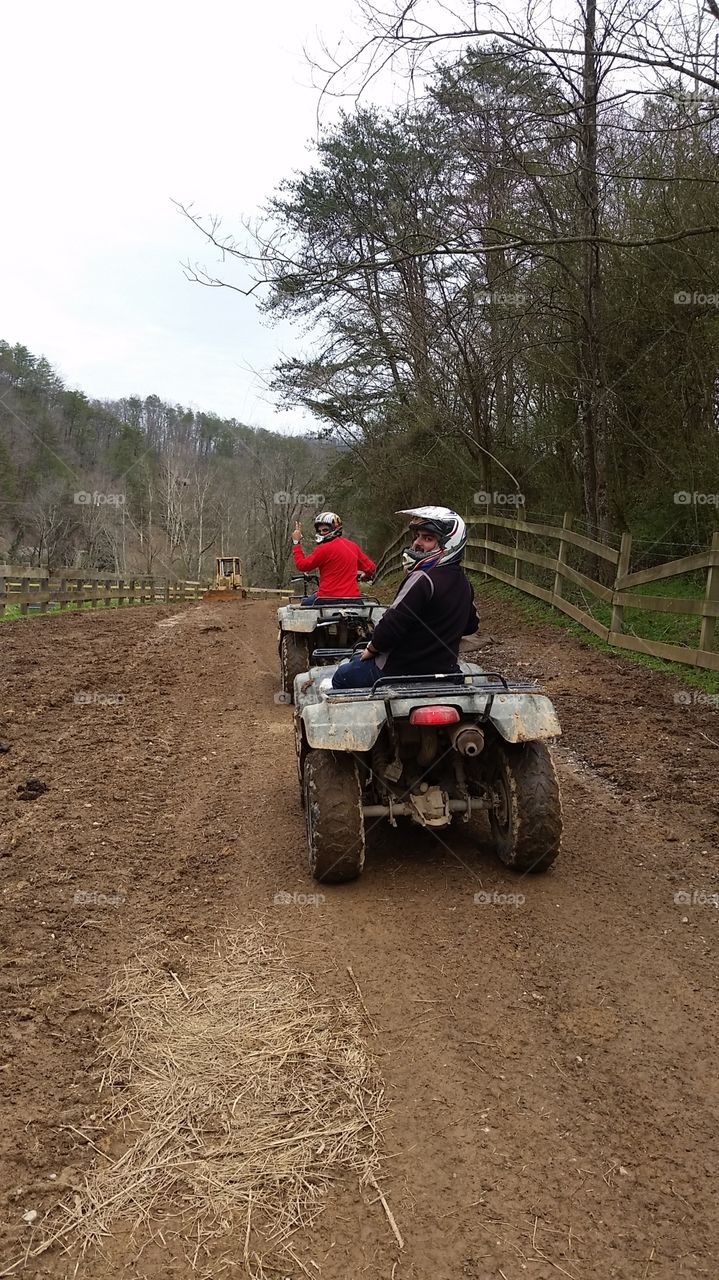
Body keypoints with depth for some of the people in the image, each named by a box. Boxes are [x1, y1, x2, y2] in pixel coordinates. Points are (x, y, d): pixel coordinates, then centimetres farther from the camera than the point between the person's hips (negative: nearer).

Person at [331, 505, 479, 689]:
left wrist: (371, 649, -8)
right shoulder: (464, 583, 4)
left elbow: (390, 627, -26)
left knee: (342, 677, 13)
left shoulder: (422, 579, -25)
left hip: (402, 671, -8)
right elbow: (471, 625, 19)